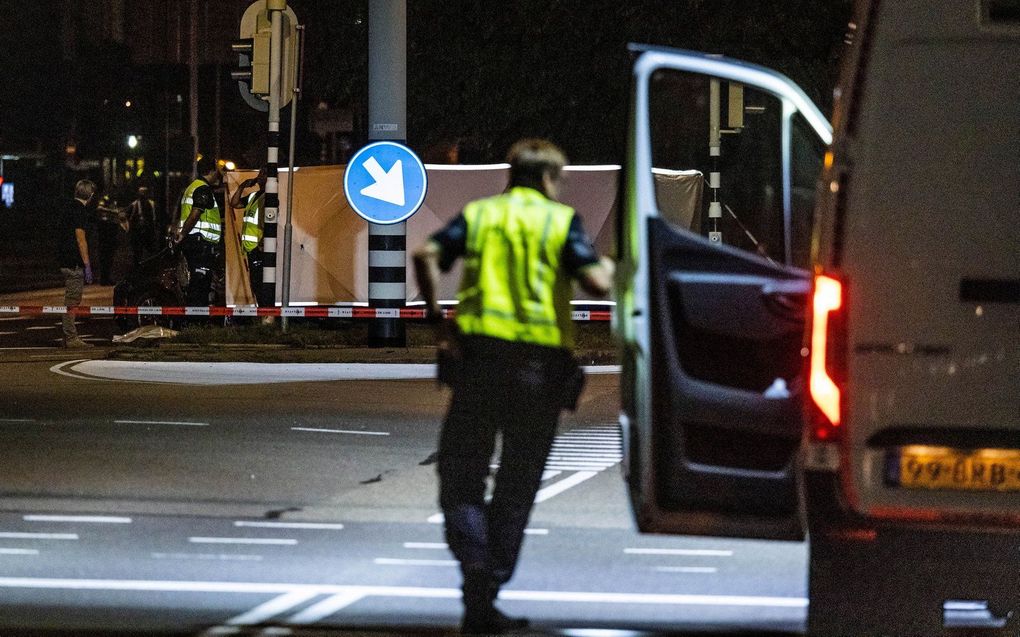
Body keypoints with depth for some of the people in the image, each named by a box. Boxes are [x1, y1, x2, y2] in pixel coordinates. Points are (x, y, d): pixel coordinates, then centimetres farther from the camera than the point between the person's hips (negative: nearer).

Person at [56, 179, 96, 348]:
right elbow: (80, 239, -18)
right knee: (72, 301, -8)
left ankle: (69, 337, 17)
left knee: (70, 301, 14)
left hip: (65, 262, 10)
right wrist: (87, 265, -17)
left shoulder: (68, 208, 16)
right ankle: (71, 338, -7)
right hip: (74, 264, -10)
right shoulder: (79, 210, -14)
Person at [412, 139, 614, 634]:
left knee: (461, 475, 6)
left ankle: (475, 564, -18)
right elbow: (595, 283, -8)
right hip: (542, 359, -1)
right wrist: (607, 269, 14)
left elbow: (427, 255, -6)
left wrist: (436, 316, 0)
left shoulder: (476, 214, 11)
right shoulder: (561, 220, 4)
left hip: (480, 353, 1)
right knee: (517, 483, 8)